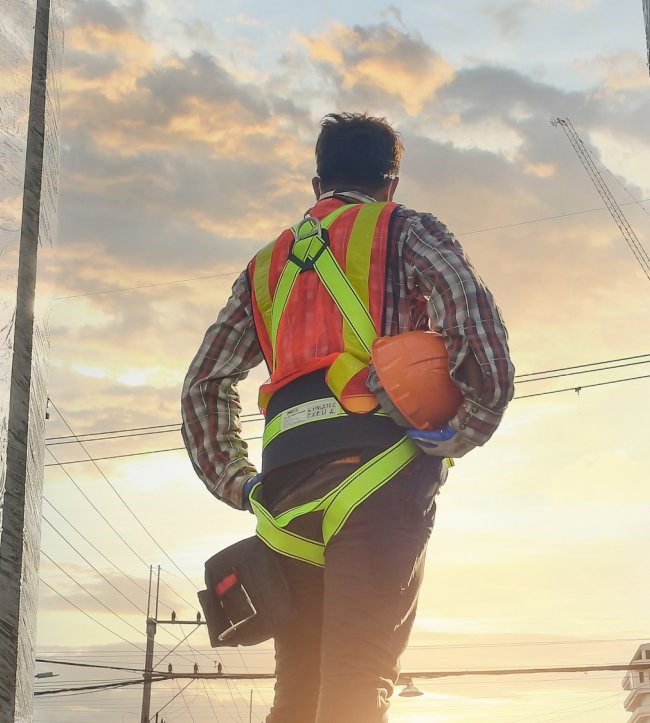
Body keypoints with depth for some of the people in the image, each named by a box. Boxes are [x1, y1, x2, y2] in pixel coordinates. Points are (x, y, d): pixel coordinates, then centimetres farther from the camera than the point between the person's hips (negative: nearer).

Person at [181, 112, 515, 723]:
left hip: (285, 479, 5)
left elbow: (204, 382, 23)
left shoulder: (266, 264, 29)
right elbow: (468, 306, -7)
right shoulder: (407, 232, 14)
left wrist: (235, 482, 23)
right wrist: (471, 425, -2)